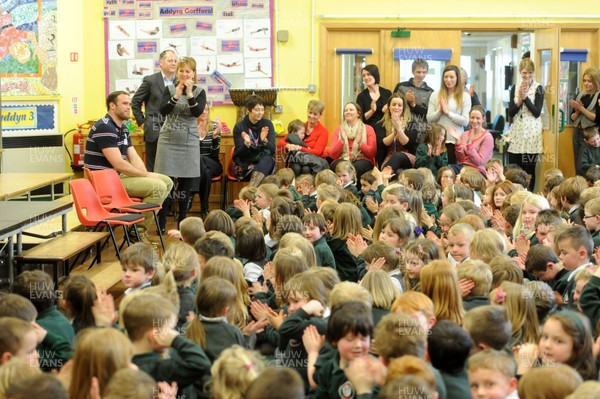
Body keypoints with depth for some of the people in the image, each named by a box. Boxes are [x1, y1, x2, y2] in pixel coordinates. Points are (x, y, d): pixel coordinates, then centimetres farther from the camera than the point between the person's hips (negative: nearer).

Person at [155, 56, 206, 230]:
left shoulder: (199, 92, 2)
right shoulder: (169, 89, 3)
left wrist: (189, 93, -20)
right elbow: (162, 111, -9)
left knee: (185, 181, 5)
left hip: (189, 141, 0)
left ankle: (182, 219, 16)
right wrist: (176, 95, -19)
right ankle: (161, 221, 4)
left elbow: (198, 112, -13)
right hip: (168, 139, 0)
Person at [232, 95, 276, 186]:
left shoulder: (268, 124, 4)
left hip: (265, 162, 1)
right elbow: (240, 153, -5)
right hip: (244, 164, -1)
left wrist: (264, 141, -26)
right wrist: (246, 143, -27)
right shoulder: (239, 126, -1)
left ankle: (251, 191, -53)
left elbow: (272, 149, -5)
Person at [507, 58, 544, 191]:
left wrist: (525, 97, -13)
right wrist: (519, 100, -11)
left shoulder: (538, 88, -1)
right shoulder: (515, 88, 10)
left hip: (531, 131, -4)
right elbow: (511, 113, 4)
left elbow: (537, 112, -9)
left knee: (529, 169, -1)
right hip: (517, 131, 4)